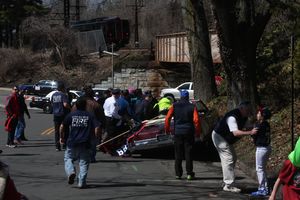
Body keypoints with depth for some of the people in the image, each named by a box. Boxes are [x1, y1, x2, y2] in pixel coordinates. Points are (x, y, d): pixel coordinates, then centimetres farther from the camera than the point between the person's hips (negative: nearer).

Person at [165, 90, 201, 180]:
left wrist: (167, 129, 9)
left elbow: (167, 118, -4)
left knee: (178, 153, 8)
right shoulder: (192, 107, -2)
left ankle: (178, 173, 8)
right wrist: (197, 132, 1)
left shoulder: (174, 106, 1)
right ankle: (189, 173, 2)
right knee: (188, 153, 4)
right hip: (188, 132, -1)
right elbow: (196, 120, -10)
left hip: (177, 132, 1)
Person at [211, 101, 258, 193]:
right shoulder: (232, 117, -31)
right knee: (228, 159, -15)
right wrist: (250, 132, -41)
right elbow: (236, 133, -40)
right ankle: (229, 185, -12)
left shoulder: (244, 117, -1)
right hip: (219, 136, -10)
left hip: (227, 139, 10)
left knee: (233, 158, 13)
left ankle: (227, 183, 20)